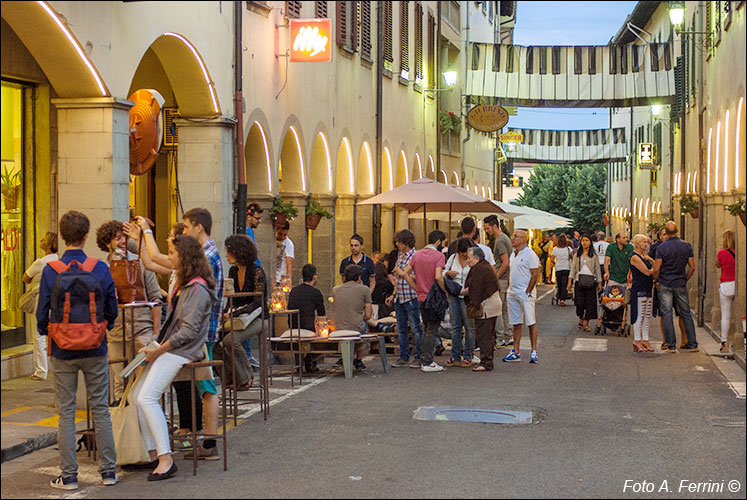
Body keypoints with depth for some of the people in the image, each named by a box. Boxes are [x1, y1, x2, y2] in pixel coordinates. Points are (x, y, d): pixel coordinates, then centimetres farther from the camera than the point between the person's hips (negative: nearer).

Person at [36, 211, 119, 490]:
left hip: (63, 351, -1)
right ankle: (108, 470, 15)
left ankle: (69, 475, 9)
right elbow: (112, 310, 1)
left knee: (66, 413, 6)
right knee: (100, 410, 10)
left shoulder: (50, 271, -9)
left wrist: (47, 334, 16)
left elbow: (42, 314, -3)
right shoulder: (100, 269, -7)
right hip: (95, 351, 1)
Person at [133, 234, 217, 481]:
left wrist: (159, 350, -16)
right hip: (169, 348, 10)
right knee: (136, 395, 4)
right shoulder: (184, 284, 17)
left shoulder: (197, 288, -15)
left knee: (147, 397, -21)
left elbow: (189, 331, -20)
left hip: (182, 350, -10)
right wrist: (155, 347, 13)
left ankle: (166, 460, -21)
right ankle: (153, 453, 6)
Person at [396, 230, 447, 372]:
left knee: (427, 329, 18)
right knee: (432, 330, -1)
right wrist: (446, 291, -12)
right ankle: (427, 363, -2)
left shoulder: (417, 254, 9)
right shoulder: (438, 256, -11)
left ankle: (424, 359, 19)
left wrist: (416, 287, 9)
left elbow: (405, 273, 5)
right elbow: (438, 276, -24)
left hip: (421, 298, 7)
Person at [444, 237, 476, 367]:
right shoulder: (453, 258, 7)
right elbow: (443, 272, 17)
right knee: (455, 326, 7)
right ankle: (455, 356, 12)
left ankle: (467, 357, 7)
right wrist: (448, 273, -6)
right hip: (453, 295, 4)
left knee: (469, 326, 0)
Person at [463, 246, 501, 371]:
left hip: (485, 307, -11)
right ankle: (488, 362, 21)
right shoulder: (486, 266, 15)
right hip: (493, 304, 11)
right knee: (489, 335, 14)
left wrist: (459, 292, -6)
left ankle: (485, 363, -6)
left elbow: (472, 289, -18)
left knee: (483, 335, -7)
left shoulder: (479, 270, -17)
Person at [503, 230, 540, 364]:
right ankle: (515, 352, 12)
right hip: (513, 293, 8)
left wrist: (527, 292, -15)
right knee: (516, 324, 9)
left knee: (531, 323, -3)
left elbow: (535, 274, -12)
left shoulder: (530, 254, -9)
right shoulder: (513, 254, 16)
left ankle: (534, 352, 1)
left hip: (525, 293, -8)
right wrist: (508, 289, 13)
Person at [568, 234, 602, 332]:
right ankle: (581, 319, 19)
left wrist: (599, 282, 2)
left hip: (590, 281, -1)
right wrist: (570, 281, 2)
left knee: (590, 303, -5)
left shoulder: (594, 255, 8)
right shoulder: (577, 254, 12)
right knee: (579, 302, -4)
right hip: (579, 280, 1)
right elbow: (573, 268, 11)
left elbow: (597, 269, 8)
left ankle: (586, 324, 0)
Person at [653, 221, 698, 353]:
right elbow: (692, 267, 2)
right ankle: (692, 344, 11)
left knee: (667, 314, 2)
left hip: (665, 284, -3)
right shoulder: (687, 246, 0)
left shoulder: (661, 247, -9)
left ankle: (671, 345, 1)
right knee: (686, 314, 10)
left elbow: (656, 269, -11)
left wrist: (655, 280, 6)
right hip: (681, 285, 3)